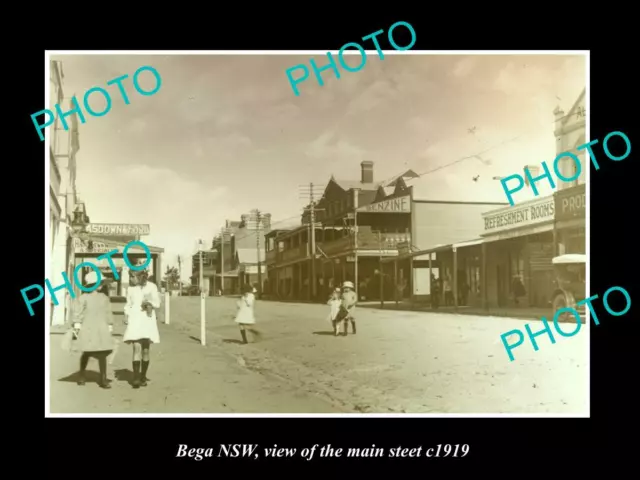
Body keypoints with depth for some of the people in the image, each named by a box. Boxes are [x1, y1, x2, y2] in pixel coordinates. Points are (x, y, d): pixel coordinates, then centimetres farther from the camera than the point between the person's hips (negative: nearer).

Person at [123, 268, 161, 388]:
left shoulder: (151, 287, 0)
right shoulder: (130, 288, 6)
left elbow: (157, 303, 5)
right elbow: (128, 305, 15)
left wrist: (150, 303, -14)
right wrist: (126, 316, 0)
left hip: (147, 321, 0)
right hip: (135, 321, 0)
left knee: (146, 349, 4)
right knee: (137, 348, -12)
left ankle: (143, 376, 17)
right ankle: (136, 378, -14)